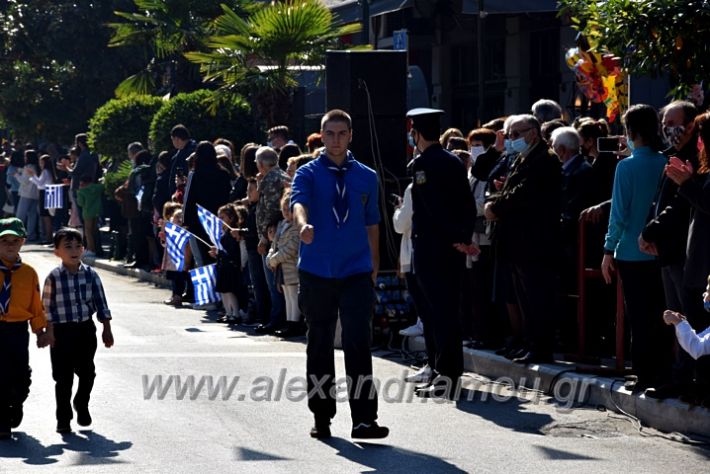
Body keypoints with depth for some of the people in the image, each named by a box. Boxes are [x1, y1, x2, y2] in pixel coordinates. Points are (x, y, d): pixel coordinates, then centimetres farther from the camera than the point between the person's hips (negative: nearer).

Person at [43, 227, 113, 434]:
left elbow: (100, 301, 5)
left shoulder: (90, 275, 0)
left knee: (87, 372, 8)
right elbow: (47, 307, -2)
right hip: (62, 331, -2)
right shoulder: (54, 277, -7)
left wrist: (106, 328, 4)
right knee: (63, 377, 1)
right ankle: (63, 418, 10)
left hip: (85, 329, 2)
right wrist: (49, 332, -4)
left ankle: (81, 405, 32)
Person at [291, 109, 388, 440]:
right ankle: (321, 417, 16)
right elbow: (298, 201, -19)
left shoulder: (366, 177, 10)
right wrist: (303, 224, -41)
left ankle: (364, 419, -12)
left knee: (358, 343, -9)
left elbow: (372, 223, 15)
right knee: (319, 346, 7)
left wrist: (374, 266, 13)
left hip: (357, 273, 1)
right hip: (316, 272, -1)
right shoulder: (309, 173, 1)